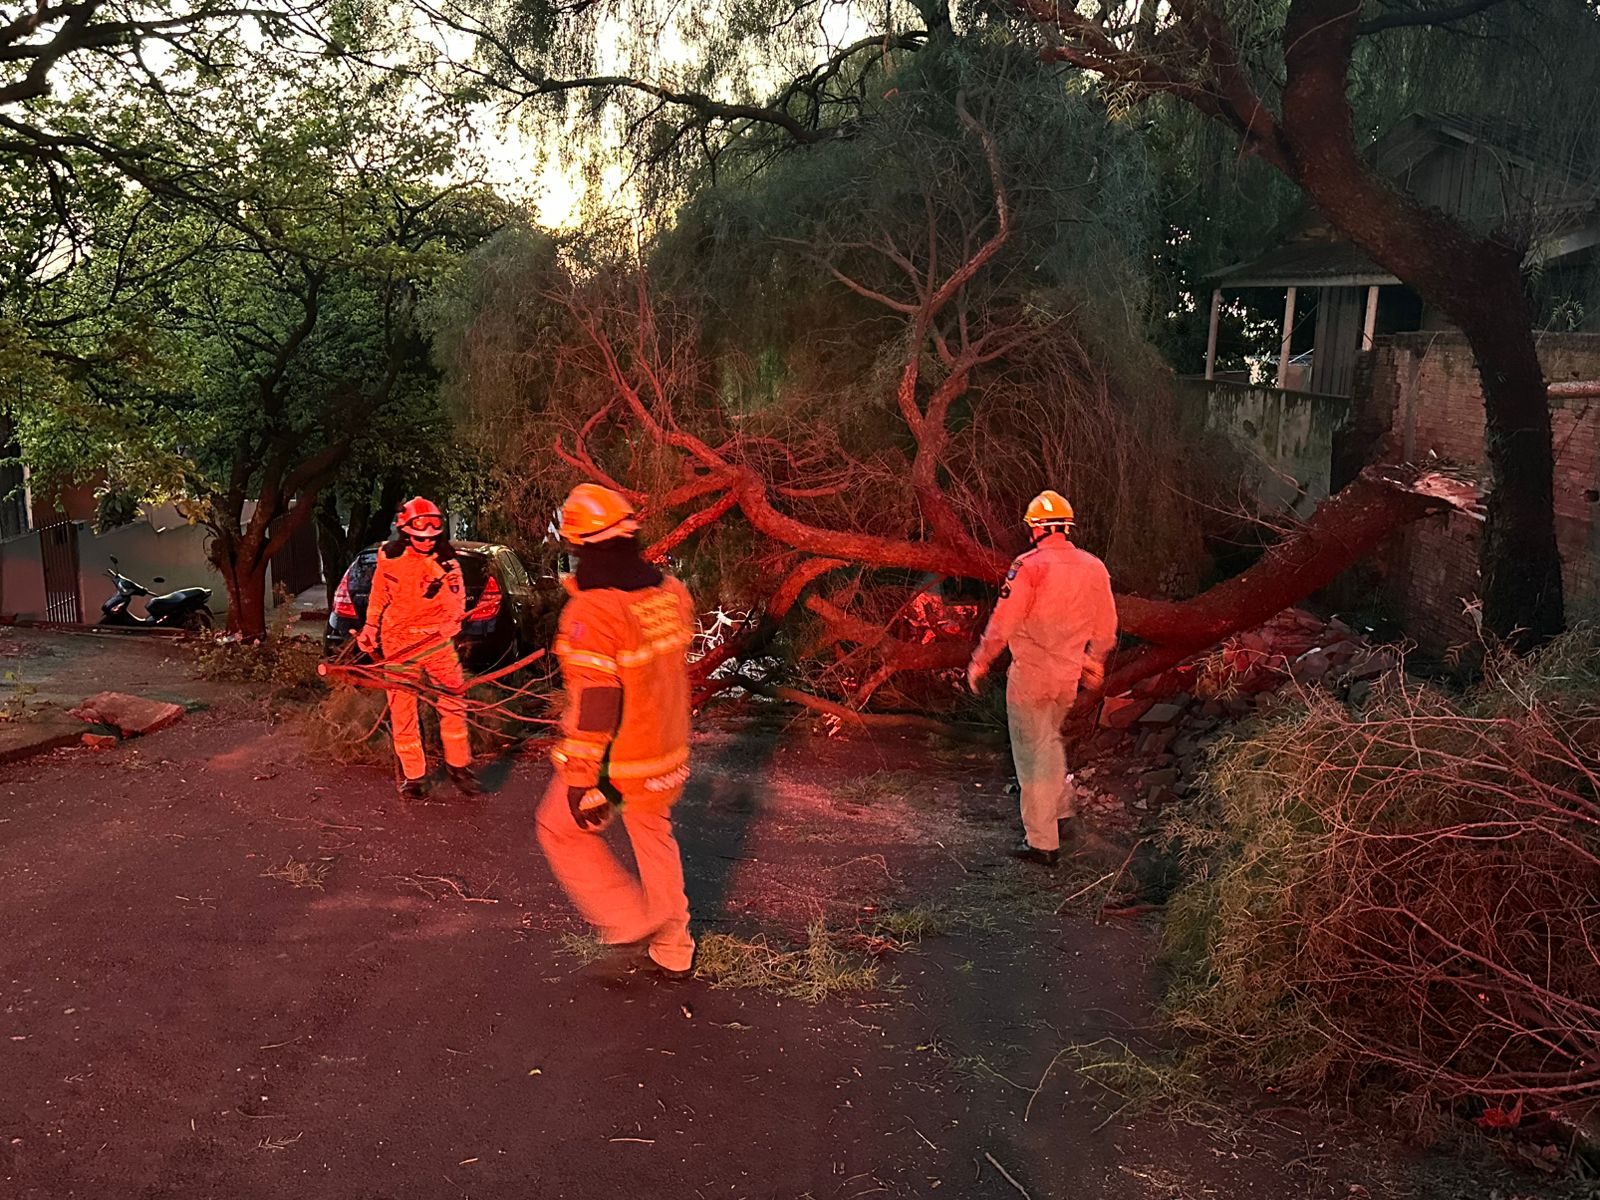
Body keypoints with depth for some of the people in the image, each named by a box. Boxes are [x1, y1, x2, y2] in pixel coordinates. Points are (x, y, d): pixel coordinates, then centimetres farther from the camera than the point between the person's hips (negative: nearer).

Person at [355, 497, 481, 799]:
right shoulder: (389, 558, -3)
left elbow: (456, 608, -6)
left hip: (436, 640, 0)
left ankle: (459, 766, 11)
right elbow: (378, 596, 13)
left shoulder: (446, 562, -4)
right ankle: (413, 775, 14)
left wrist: (443, 578, -22)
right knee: (402, 711, 2)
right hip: (399, 643, 0)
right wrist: (369, 628, 14)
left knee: (454, 701, -4)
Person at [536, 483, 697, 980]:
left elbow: (592, 708, -25)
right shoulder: (671, 592, -4)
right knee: (655, 836, 24)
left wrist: (580, 782, -20)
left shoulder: (591, 613, -25)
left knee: (562, 830, 18)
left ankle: (628, 921, 18)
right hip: (667, 752, 7)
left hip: (614, 763, -6)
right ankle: (672, 950, 33)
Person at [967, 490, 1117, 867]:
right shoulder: (1093, 567, 2)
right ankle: (1062, 805, 36)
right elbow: (1106, 627, 10)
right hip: (1069, 674, 6)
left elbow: (1003, 622, -16)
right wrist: (1095, 665, 26)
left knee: (1033, 752, 3)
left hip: (1030, 675, -6)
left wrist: (980, 663, -2)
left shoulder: (1029, 566, -16)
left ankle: (1043, 843, 8)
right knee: (1049, 739, 28)